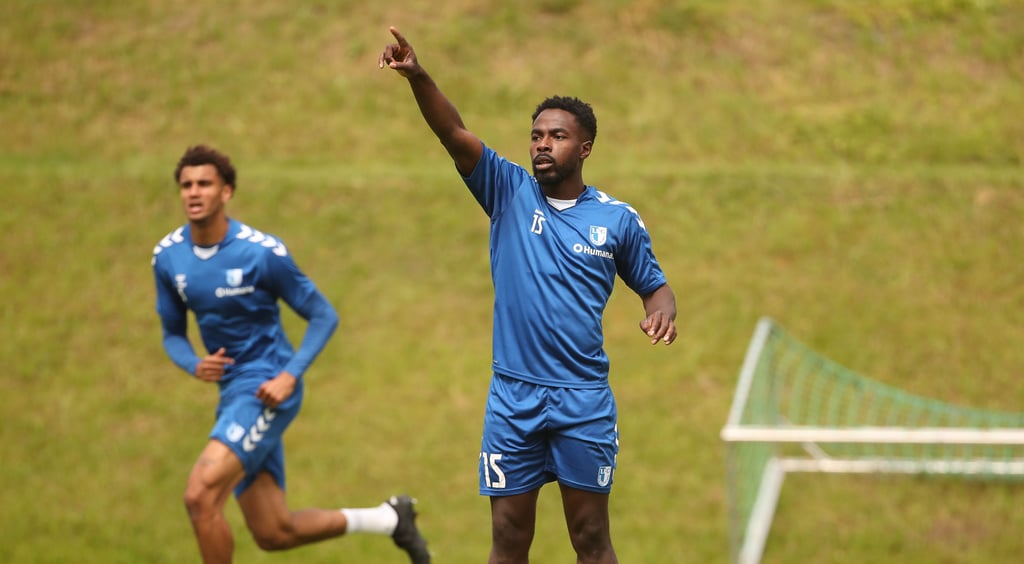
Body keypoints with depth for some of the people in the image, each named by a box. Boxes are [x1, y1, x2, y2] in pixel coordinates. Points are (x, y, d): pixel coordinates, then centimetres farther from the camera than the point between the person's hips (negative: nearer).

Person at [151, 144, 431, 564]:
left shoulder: (262, 252, -15)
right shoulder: (167, 257, 0)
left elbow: (323, 316, -7)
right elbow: (173, 333, 12)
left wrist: (290, 375, -19)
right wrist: (195, 366, -10)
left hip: (266, 390, -7)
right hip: (233, 392, 7)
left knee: (200, 495, -24)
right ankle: (389, 519, 29)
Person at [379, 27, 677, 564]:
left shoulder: (617, 218, 4)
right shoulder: (509, 191, 3)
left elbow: (653, 284, 14)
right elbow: (454, 133, -11)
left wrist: (661, 313, -10)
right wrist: (417, 76, -27)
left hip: (584, 399, 0)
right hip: (512, 398, 0)